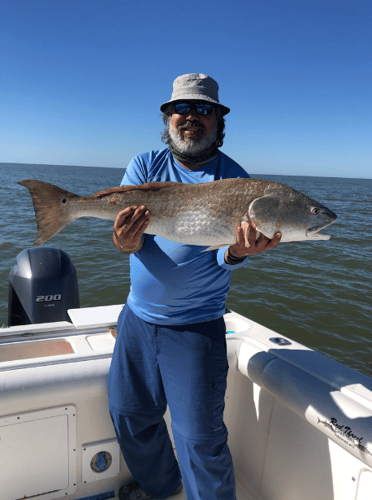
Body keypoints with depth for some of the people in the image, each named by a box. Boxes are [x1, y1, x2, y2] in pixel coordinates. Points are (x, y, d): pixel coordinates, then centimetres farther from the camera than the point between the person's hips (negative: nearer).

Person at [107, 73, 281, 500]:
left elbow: (225, 255, -13)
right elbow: (127, 231, -11)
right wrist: (125, 241, -35)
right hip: (137, 316, 5)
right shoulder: (145, 166, 0)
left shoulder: (233, 179, -8)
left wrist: (238, 251, -37)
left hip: (195, 326, -4)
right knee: (128, 415, 18)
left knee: (199, 436, 1)